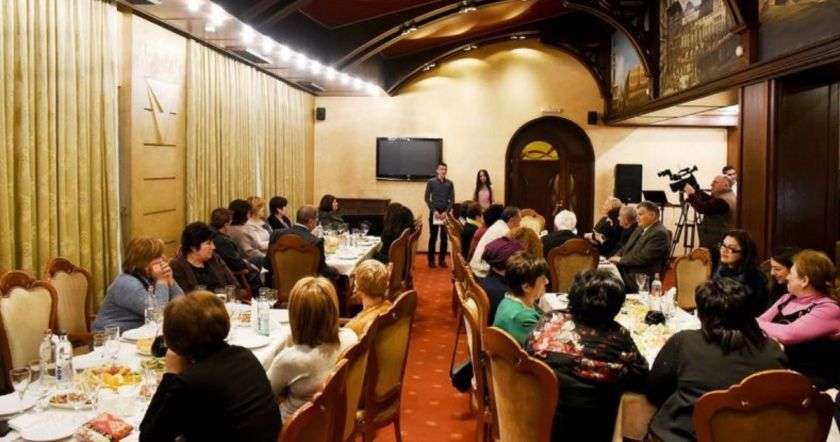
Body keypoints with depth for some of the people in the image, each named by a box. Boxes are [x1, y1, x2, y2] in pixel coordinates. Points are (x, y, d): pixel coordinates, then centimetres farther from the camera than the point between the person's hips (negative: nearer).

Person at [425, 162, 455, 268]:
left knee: (444, 237, 4)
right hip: (434, 212, -2)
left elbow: (452, 199, 4)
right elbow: (426, 198, -2)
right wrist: (434, 211, -10)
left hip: (445, 212, 2)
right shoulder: (431, 182, 0)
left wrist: (446, 211, -8)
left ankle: (442, 259, 12)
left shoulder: (450, 183, 5)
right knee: (433, 237, 1)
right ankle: (431, 260, 8)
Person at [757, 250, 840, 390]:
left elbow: (788, 334, -23)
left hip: (807, 379, -7)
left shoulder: (828, 309, -11)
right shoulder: (788, 298, 13)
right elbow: (760, 321, 9)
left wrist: (758, 325, -7)